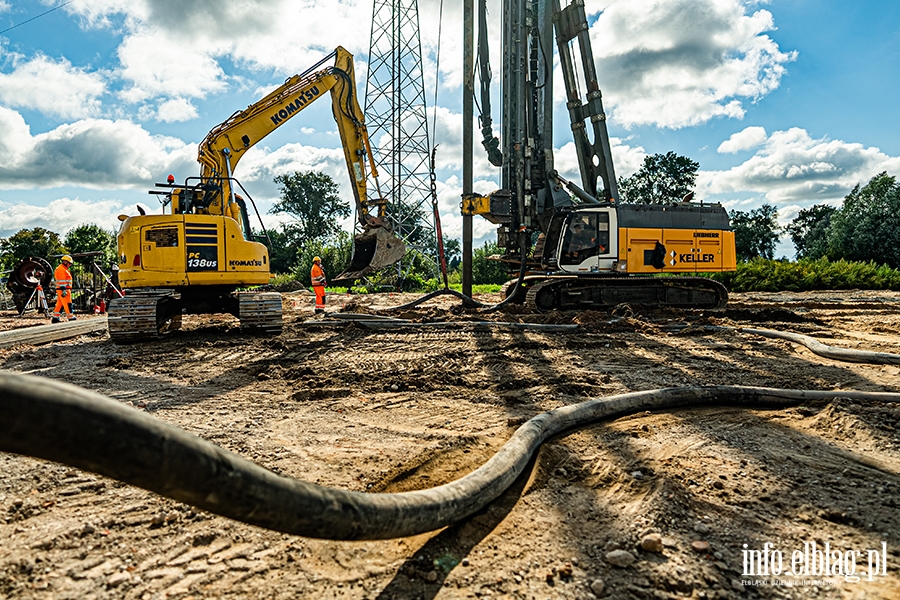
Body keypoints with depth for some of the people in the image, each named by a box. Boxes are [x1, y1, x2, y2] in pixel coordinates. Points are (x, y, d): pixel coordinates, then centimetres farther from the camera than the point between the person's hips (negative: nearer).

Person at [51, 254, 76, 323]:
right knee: (68, 304, -7)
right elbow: (62, 281, -19)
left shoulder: (64, 269, 22)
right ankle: (71, 318, -5)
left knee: (60, 304, 11)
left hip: (63, 290, 11)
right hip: (63, 290, -11)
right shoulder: (61, 269, -12)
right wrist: (64, 290, -23)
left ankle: (55, 318, 13)